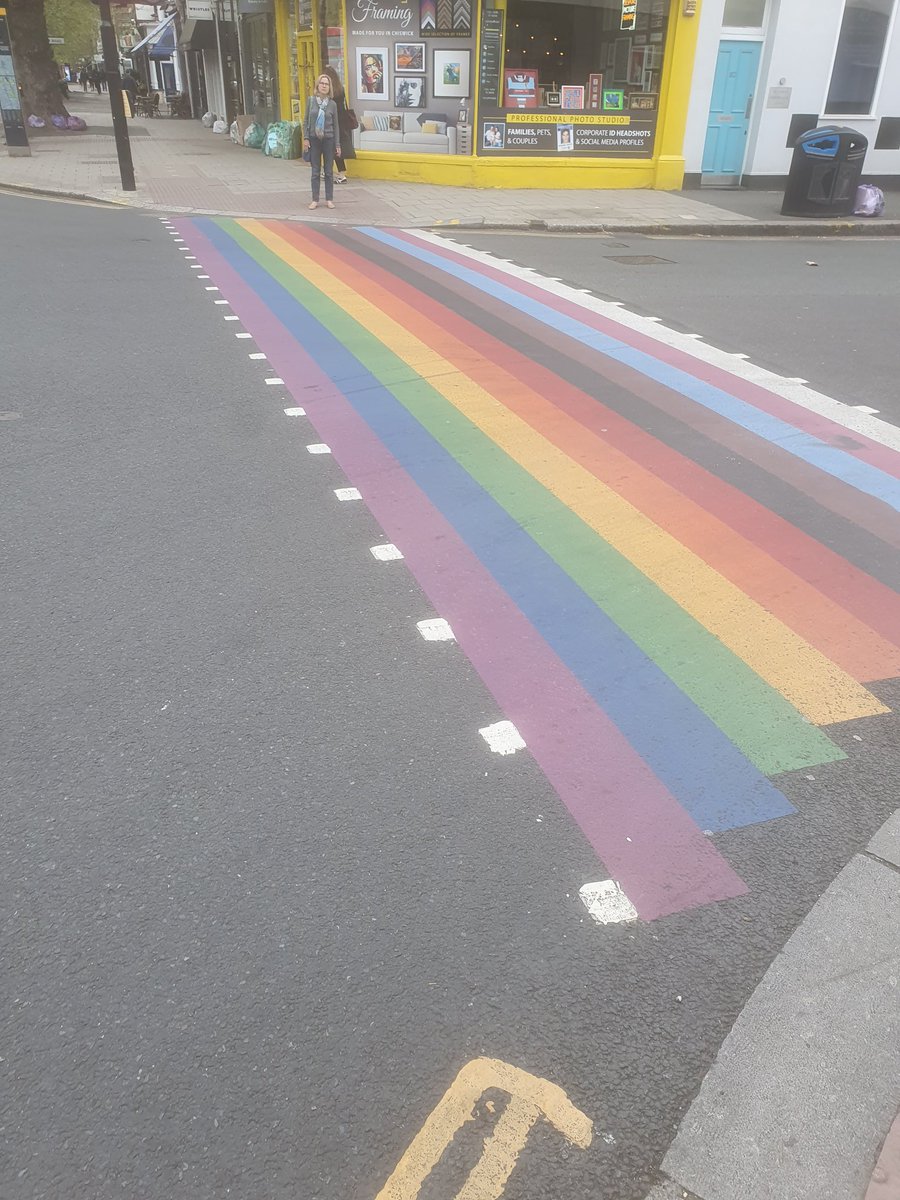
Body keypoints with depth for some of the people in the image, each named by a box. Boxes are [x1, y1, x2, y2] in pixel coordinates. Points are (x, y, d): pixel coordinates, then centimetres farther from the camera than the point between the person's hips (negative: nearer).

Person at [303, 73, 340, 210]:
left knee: (329, 172, 5)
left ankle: (329, 199, 13)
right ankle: (315, 200, 10)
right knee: (315, 172, 4)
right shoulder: (311, 100, 1)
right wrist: (306, 138, -4)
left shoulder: (332, 104, 1)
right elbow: (306, 120, 4)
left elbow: (335, 125, 5)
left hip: (328, 139, 0)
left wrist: (337, 145, 1)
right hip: (314, 140, 0)